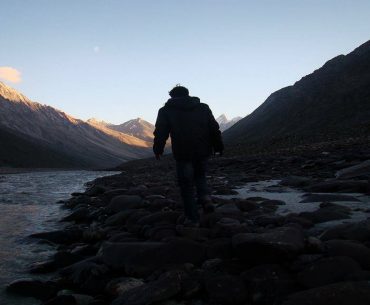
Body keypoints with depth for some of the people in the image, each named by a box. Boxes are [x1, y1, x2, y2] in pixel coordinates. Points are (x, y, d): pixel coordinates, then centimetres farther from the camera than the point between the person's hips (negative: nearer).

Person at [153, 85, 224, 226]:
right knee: (200, 176, 25)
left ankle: (192, 218, 7)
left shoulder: (166, 111, 4)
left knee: (186, 185, 6)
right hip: (203, 152, 3)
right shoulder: (203, 107, 12)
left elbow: (160, 133, 2)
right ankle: (205, 197, 0)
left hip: (183, 153, -3)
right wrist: (218, 146, 16)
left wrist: (158, 150, 12)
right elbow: (214, 129, 10)